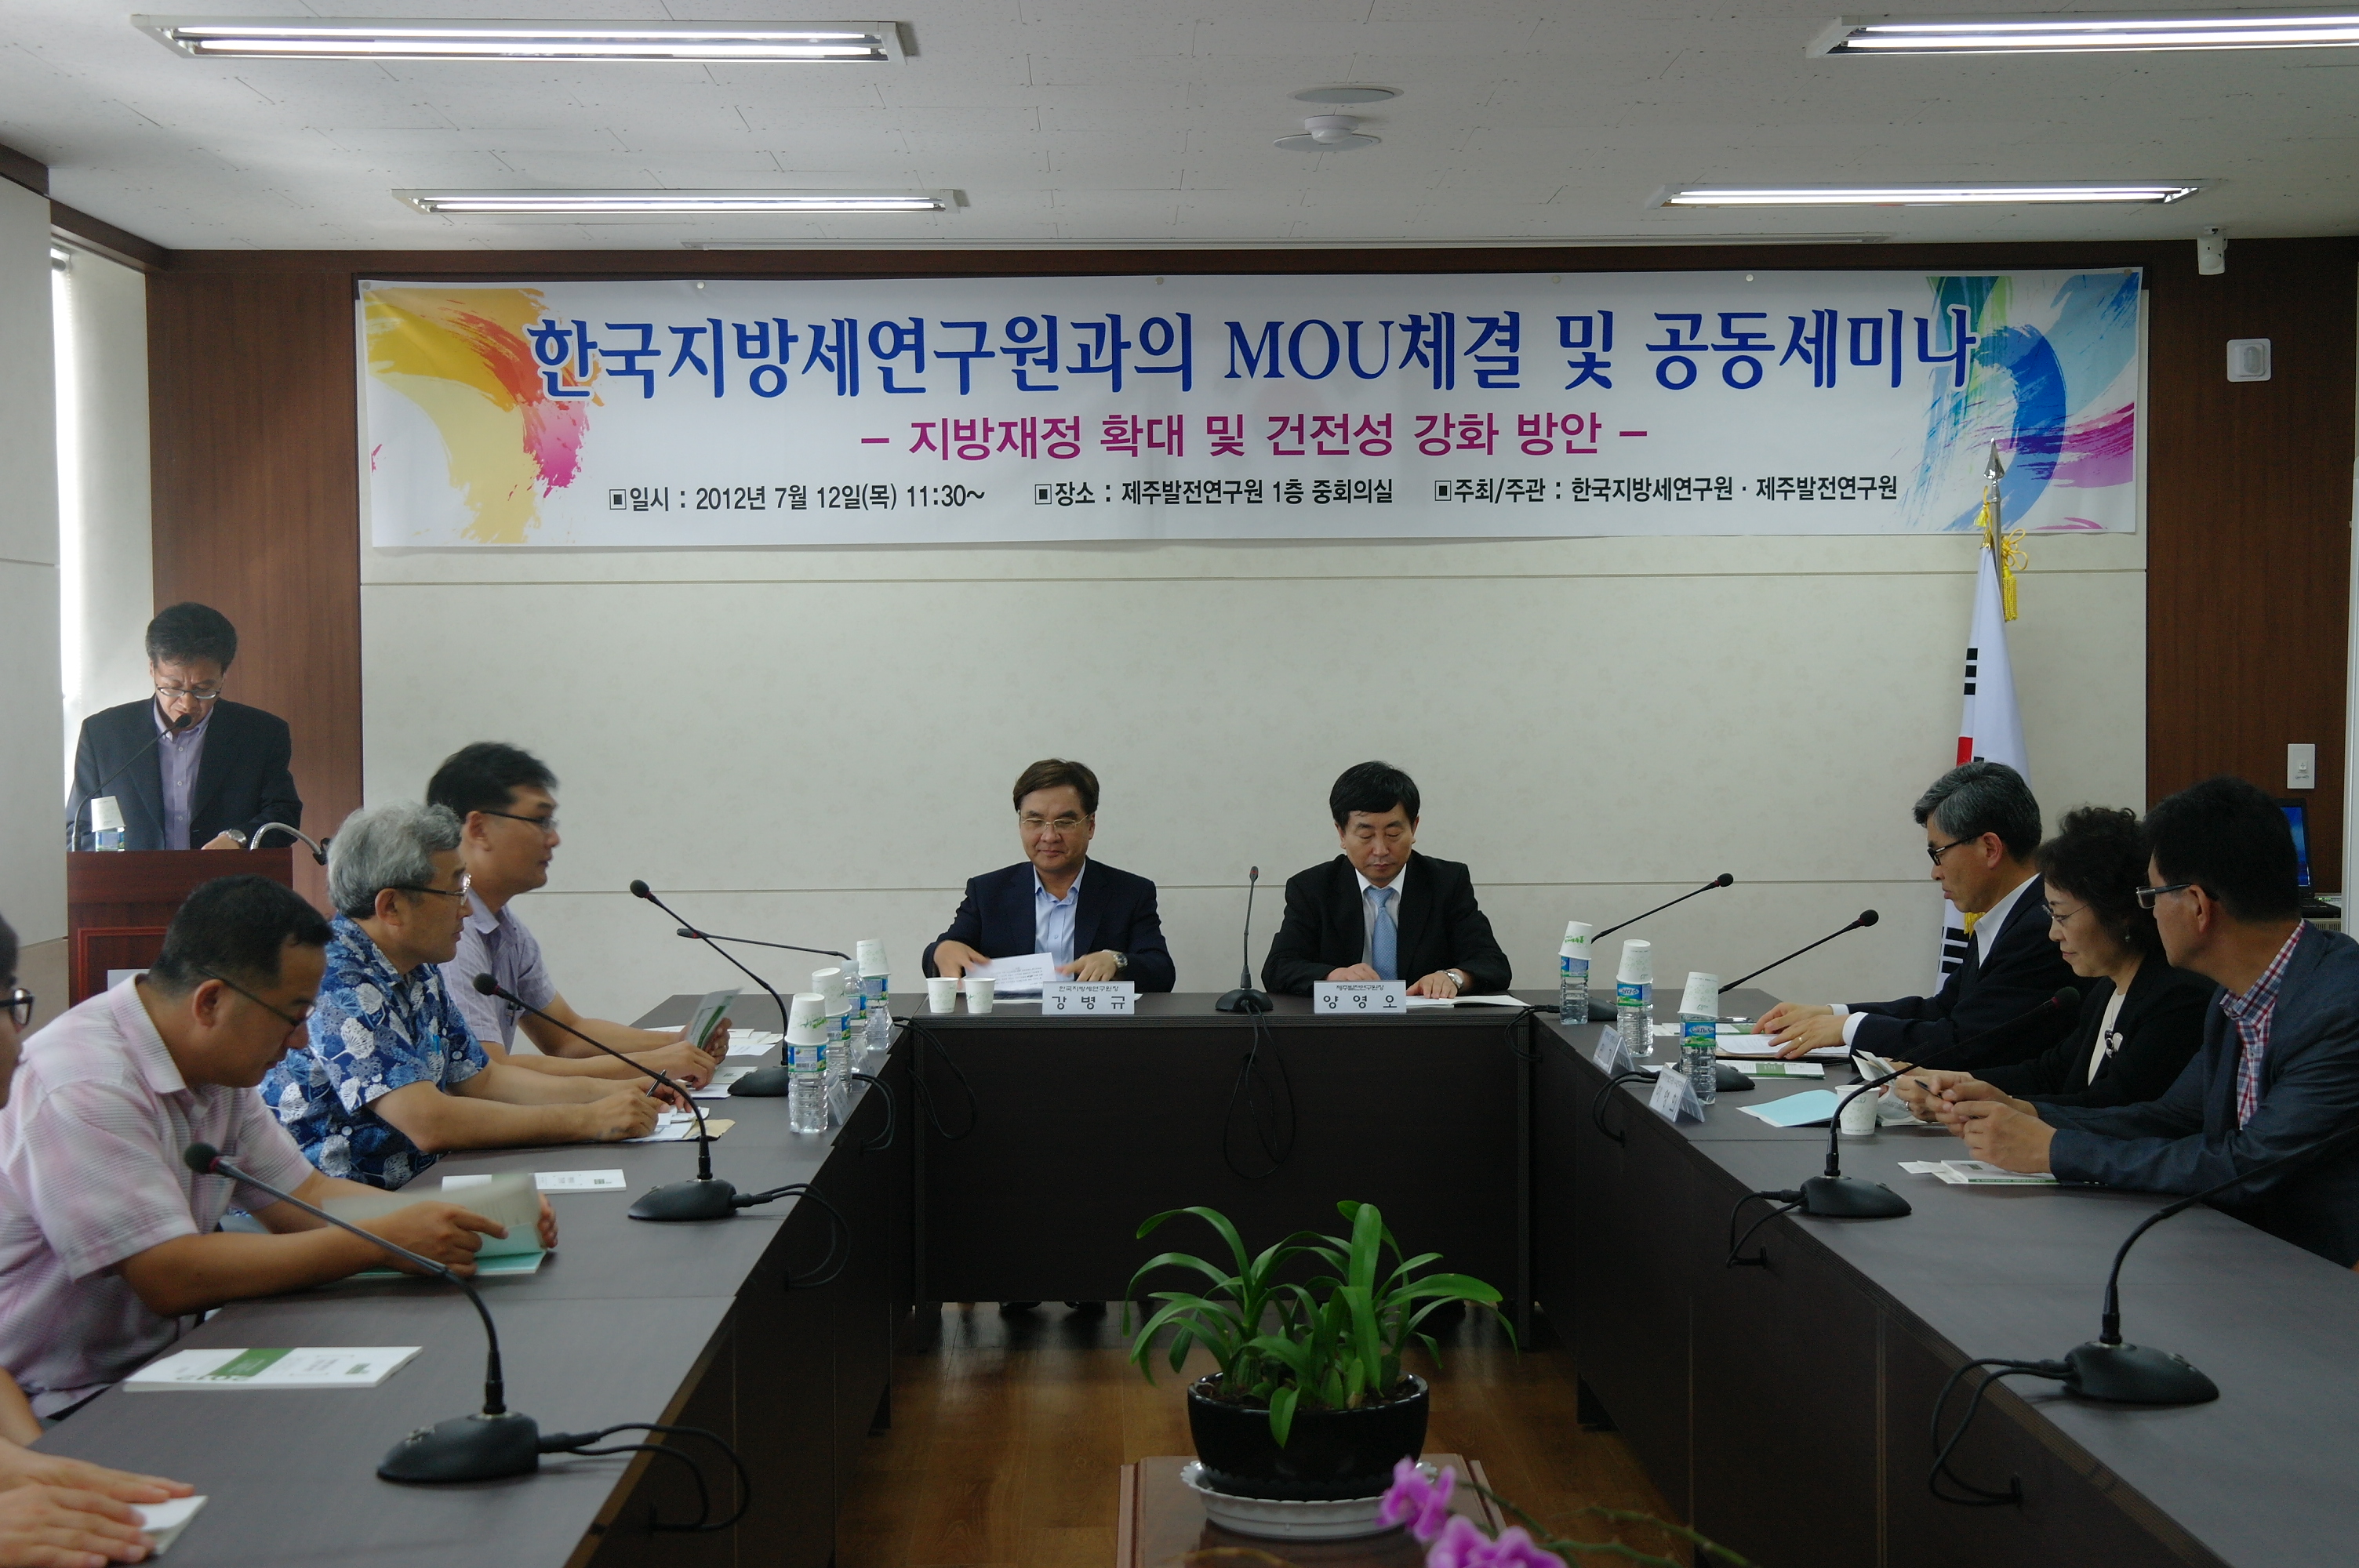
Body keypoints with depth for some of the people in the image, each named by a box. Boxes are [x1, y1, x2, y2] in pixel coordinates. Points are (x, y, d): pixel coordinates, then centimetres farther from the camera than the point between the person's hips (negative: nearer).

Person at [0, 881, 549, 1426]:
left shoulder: (217, 1071, 5)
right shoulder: (86, 1089, -23)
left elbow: (303, 1196, 8)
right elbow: (173, 1278, -28)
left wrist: (478, 1220, -6)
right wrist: (381, 1241, -26)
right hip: (55, 1415, -8)